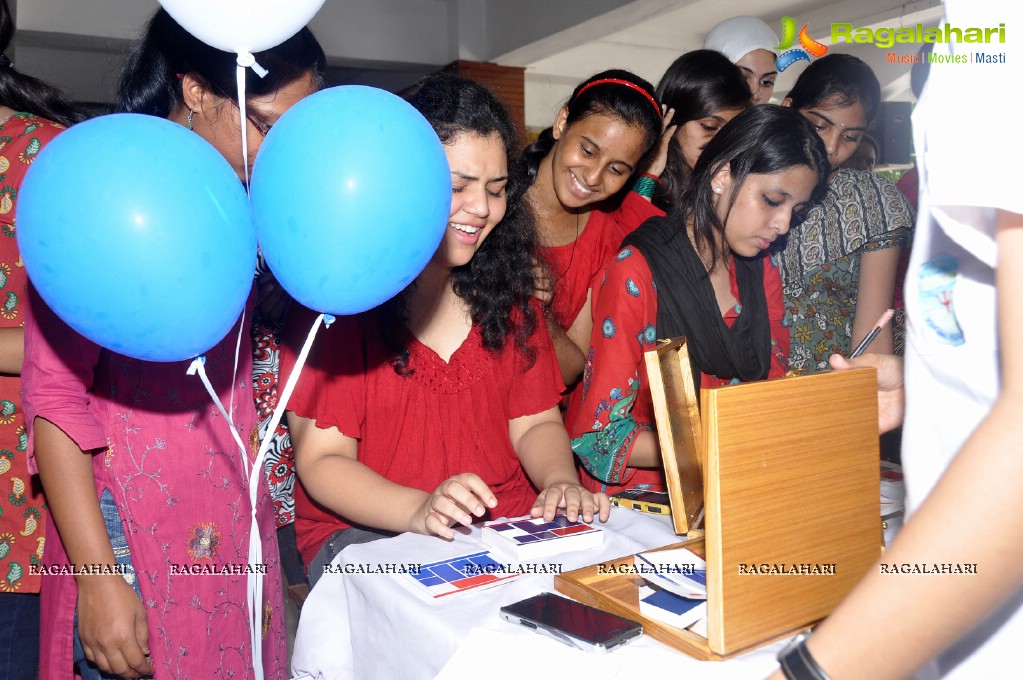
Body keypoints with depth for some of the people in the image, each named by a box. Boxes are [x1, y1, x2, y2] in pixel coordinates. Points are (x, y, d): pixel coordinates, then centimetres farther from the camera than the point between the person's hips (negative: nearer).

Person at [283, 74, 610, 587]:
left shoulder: (507, 289, 9)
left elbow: (534, 422, 10)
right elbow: (321, 459, -9)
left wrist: (561, 482, -12)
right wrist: (420, 511, -26)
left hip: (507, 520, 6)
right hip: (362, 530, -5)